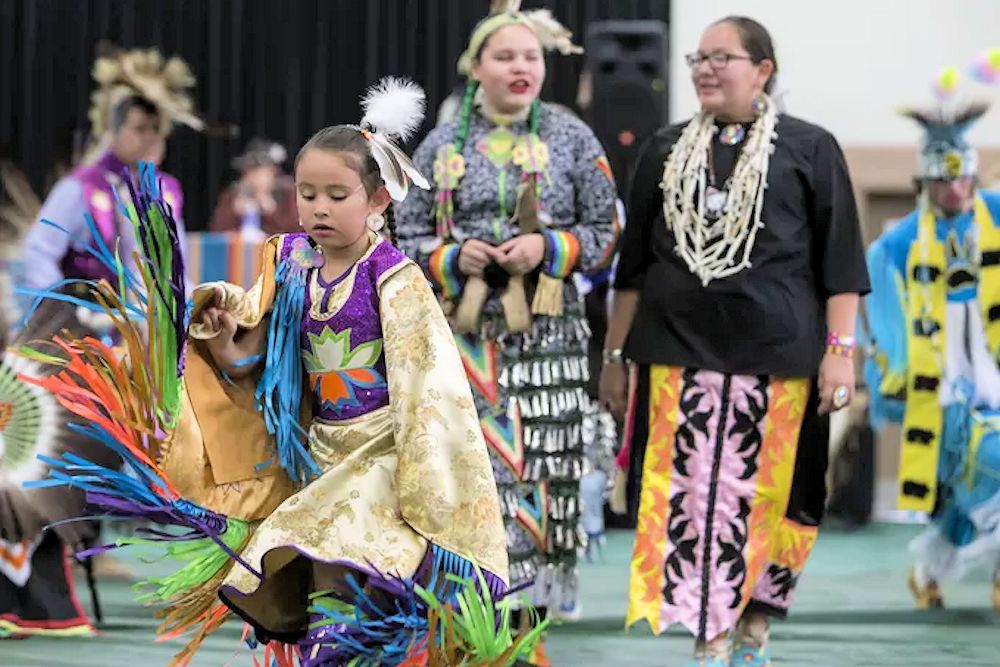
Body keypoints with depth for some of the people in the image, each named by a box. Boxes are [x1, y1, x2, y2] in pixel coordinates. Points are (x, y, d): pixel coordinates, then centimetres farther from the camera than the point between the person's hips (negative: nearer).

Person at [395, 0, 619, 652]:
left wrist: (548, 249, -12)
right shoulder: (443, 146, 7)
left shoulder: (572, 139, 4)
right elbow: (410, 236, 10)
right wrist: (453, 258, -9)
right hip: (461, 333, 1)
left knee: (537, 464, -5)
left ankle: (531, 596, 1)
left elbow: (604, 232, 5)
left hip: (545, 334, -1)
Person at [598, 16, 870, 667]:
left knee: (767, 502, 1)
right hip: (679, 357, 2)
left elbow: (840, 263, 0)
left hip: (775, 359, -2)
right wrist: (615, 355, 13)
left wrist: (841, 349, -7)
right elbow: (634, 263, 15)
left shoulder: (809, 149, 2)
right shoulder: (666, 151, 12)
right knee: (689, 501, -4)